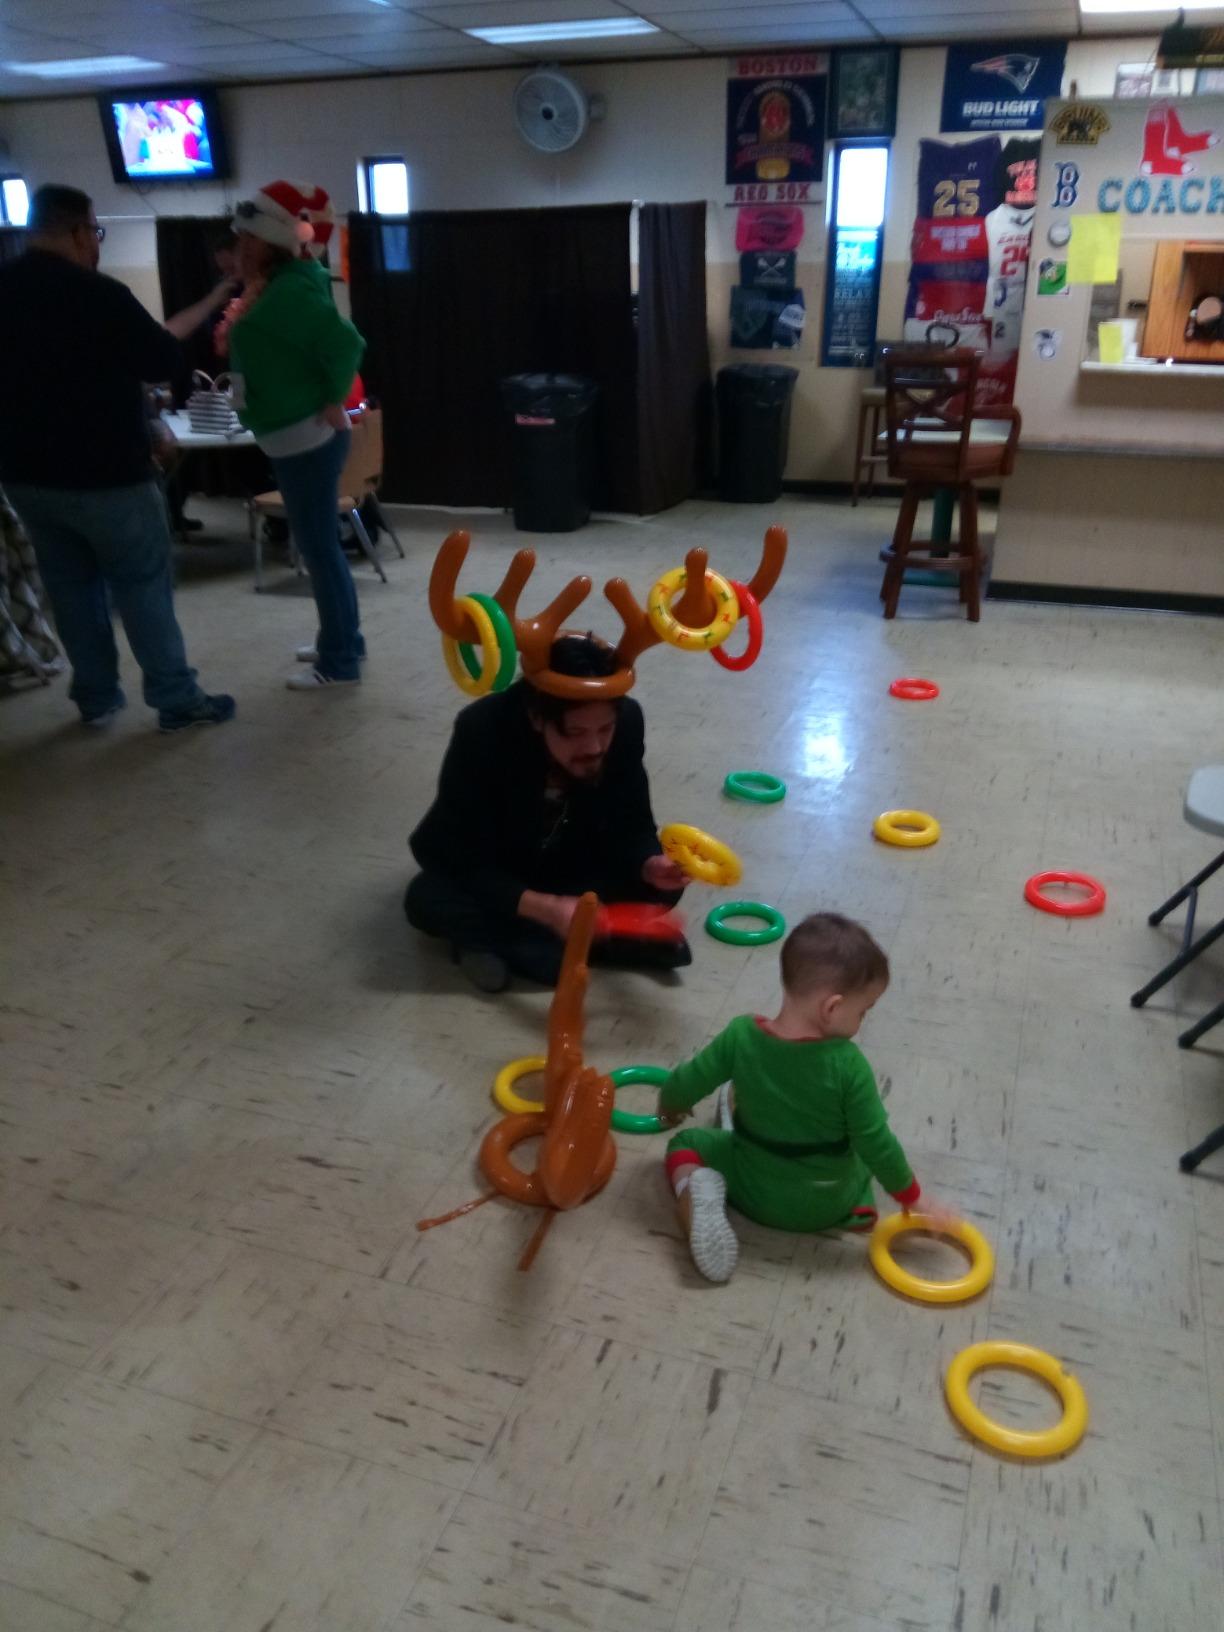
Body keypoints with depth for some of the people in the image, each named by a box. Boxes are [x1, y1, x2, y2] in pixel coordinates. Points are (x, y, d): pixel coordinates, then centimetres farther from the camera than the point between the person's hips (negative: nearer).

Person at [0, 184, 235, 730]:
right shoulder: (99, 295, -16)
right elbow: (162, 359, -5)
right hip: (104, 474, -6)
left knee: (71, 587, 14)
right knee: (144, 586, 2)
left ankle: (95, 697, 21)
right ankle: (177, 700, 6)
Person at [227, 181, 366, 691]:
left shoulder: (288, 291, -17)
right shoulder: (276, 288, 13)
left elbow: (345, 342, -27)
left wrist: (334, 401, -18)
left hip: (307, 439, -11)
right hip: (296, 439, 11)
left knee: (319, 547, -5)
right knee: (318, 544, 17)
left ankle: (340, 662, 3)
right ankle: (342, 641, 29)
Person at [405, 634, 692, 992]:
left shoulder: (627, 721, -25)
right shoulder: (481, 731, -34)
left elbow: (632, 826, -15)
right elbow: (466, 860, -31)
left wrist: (650, 864, -38)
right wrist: (545, 907, -44)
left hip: (569, 864, 2)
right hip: (484, 873, -2)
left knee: (660, 886, -22)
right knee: (426, 899, -33)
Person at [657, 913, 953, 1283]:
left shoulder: (741, 1034, -22)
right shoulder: (848, 1064, -28)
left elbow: (683, 1086, -12)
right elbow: (876, 1144, -20)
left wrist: (669, 1107, 13)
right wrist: (913, 1201, -3)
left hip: (755, 1193, -2)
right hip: (827, 1203, 2)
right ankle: (855, 1203, 12)